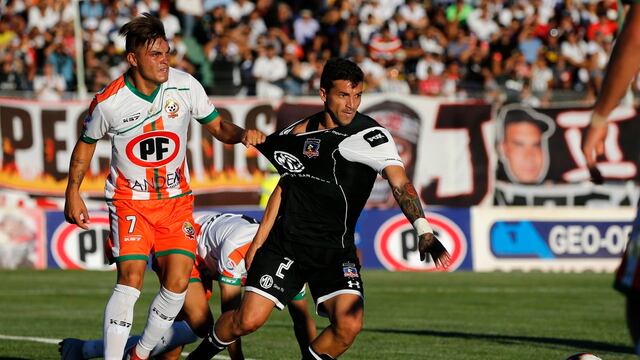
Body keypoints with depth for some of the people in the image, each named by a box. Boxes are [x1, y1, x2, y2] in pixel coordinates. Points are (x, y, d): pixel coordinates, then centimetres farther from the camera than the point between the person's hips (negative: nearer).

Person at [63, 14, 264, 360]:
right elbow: (86, 143, 5)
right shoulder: (108, 102, -14)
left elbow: (217, 126, 3)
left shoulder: (185, 85, -9)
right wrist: (73, 193, 6)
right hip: (129, 198, -3)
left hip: (176, 198, 3)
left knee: (177, 282, -8)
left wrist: (242, 134, -18)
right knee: (130, 281, -17)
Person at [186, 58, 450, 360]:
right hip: (285, 242, 1)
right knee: (248, 320, -10)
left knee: (349, 324, -22)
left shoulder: (371, 136, -8)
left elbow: (400, 184, -20)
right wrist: (257, 243, 16)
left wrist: (423, 231, -36)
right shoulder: (300, 131, 5)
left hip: (335, 252, -1)